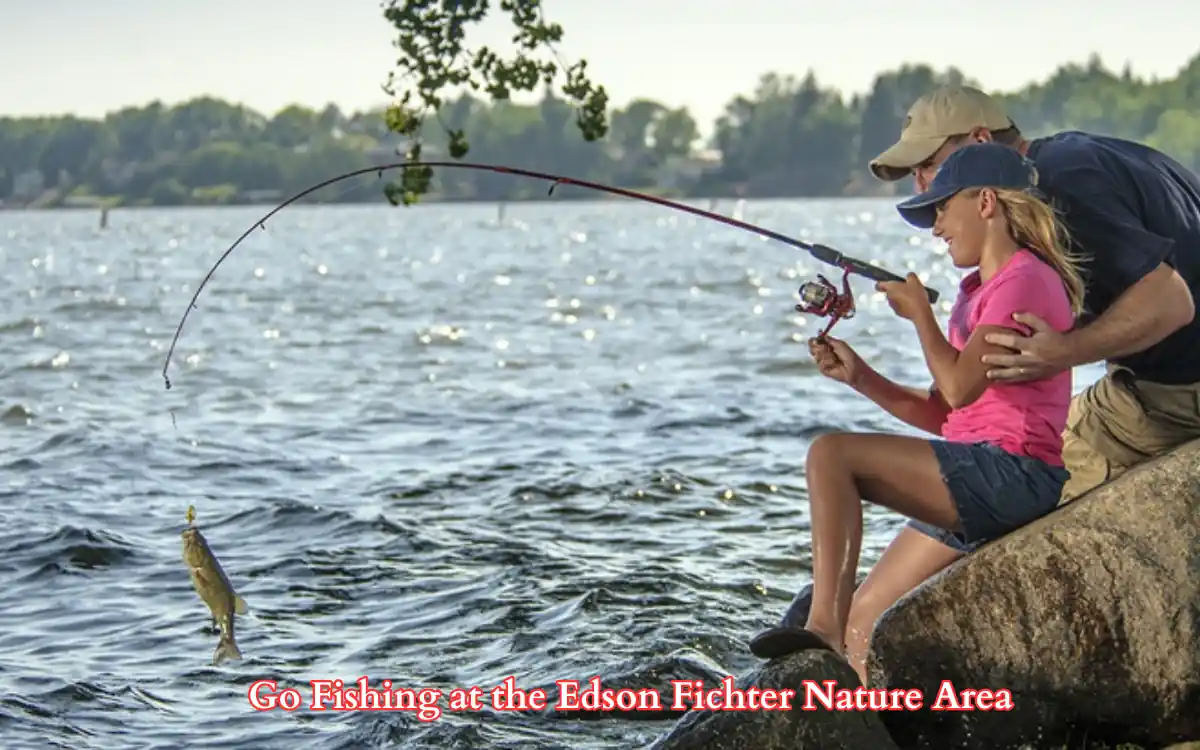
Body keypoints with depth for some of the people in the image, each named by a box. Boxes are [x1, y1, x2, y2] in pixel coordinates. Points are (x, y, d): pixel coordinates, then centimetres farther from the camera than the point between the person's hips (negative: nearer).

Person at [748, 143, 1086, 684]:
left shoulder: (1024, 280, -8)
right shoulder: (977, 292, 23)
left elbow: (960, 388, -19)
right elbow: (940, 414, 20)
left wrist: (919, 313, -5)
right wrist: (859, 377, 8)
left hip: (1013, 472, -10)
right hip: (978, 485, 10)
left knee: (830, 454, -19)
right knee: (865, 624, 4)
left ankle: (823, 624, -26)